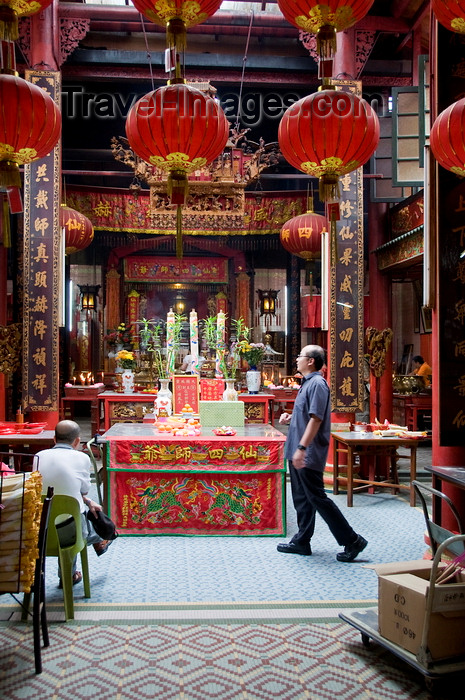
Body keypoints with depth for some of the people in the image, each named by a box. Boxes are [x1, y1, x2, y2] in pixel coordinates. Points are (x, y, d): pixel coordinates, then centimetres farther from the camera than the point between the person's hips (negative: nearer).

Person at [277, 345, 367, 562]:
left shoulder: (317, 384, -16)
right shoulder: (307, 383, 15)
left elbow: (316, 419, -23)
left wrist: (301, 448, -28)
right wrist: (290, 417, 10)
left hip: (309, 454, -10)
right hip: (299, 453, 10)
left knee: (317, 498, -5)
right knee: (301, 498, 14)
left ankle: (352, 541, 3)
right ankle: (302, 541, 24)